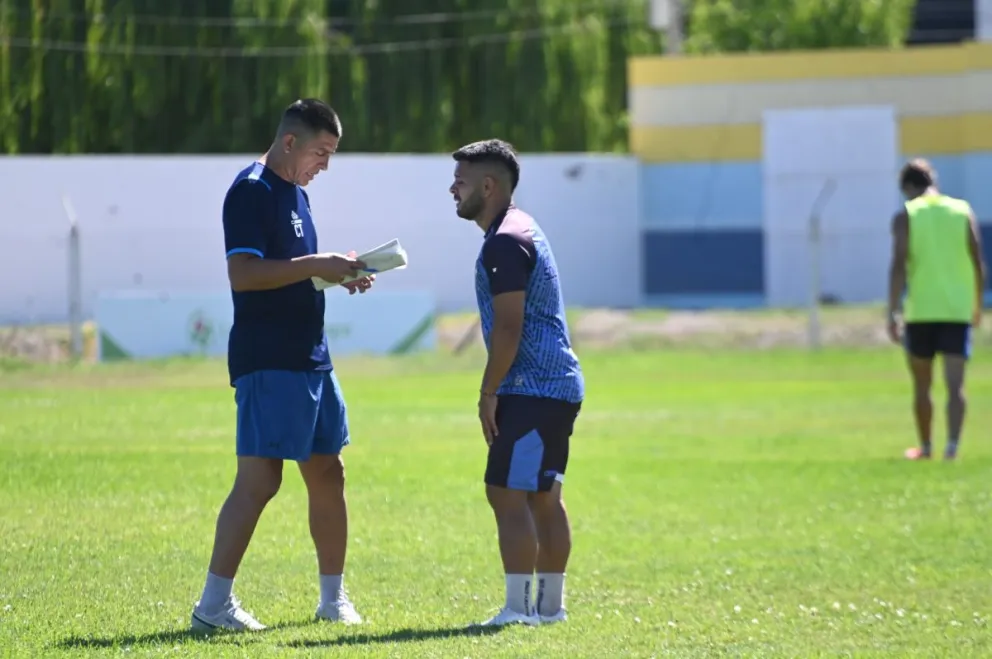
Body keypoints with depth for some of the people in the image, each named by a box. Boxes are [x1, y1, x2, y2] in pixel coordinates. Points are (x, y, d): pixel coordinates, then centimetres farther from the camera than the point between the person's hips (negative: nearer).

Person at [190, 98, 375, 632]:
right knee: (259, 479, -12)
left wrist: (337, 273, 10)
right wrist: (314, 266, -21)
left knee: (328, 473, 13)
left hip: (310, 358, 10)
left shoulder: (295, 192, 18)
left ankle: (333, 597, 23)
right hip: (268, 362, -10)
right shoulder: (251, 191, -13)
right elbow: (243, 273, -23)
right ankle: (213, 604, -10)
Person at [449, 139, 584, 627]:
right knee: (543, 496, 13)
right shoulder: (521, 231, 18)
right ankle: (550, 604, 17)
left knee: (506, 493, -10)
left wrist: (489, 392, -14)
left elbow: (508, 327, -20)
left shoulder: (505, 242, -15)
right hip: (558, 386, 11)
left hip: (532, 391, -11)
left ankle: (519, 608, -11)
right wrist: (498, 391, 22)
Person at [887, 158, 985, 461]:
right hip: (958, 311, 1)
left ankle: (925, 447, 23)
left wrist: (893, 314, -10)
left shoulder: (906, 216, -1)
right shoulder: (963, 211, 7)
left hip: (921, 311, -1)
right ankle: (952, 445, -21)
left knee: (922, 385, 14)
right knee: (955, 384, -5)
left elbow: (899, 266, -10)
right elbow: (978, 264, 6)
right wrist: (977, 306, 19)